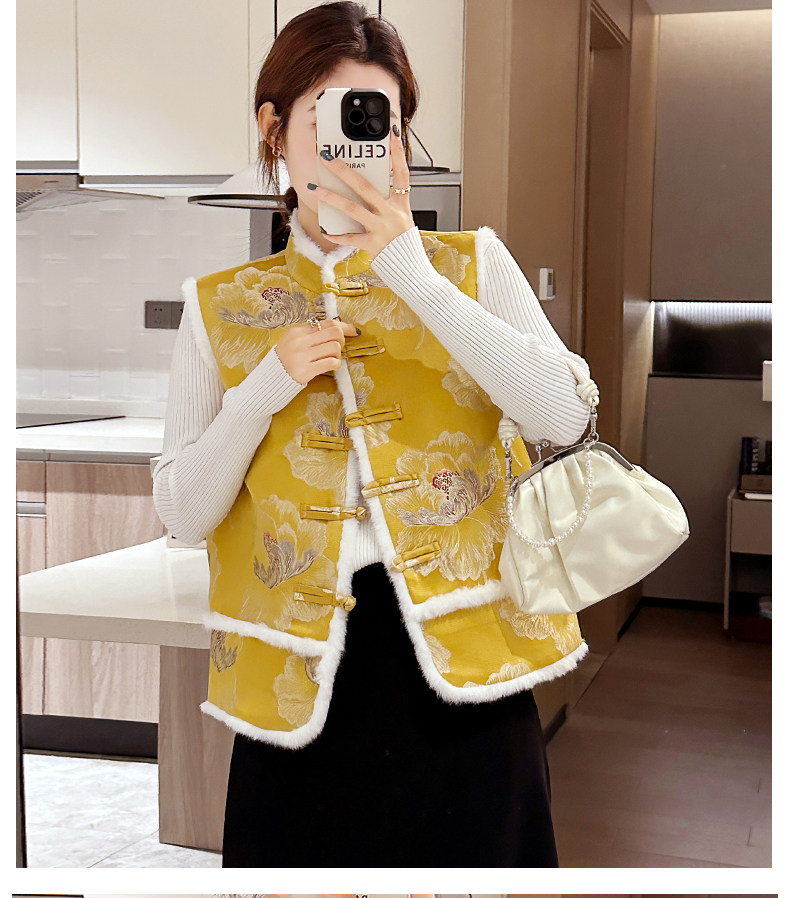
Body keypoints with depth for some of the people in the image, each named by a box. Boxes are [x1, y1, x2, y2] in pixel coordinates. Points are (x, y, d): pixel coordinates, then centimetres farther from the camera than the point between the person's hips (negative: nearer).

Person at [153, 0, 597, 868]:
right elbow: (182, 514, 4)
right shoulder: (220, 305, 8)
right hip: (305, 670, 1)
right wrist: (268, 388, -11)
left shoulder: (471, 262, 6)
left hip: (461, 655, 0)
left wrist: (413, 275, -13)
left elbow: (564, 416, -10)